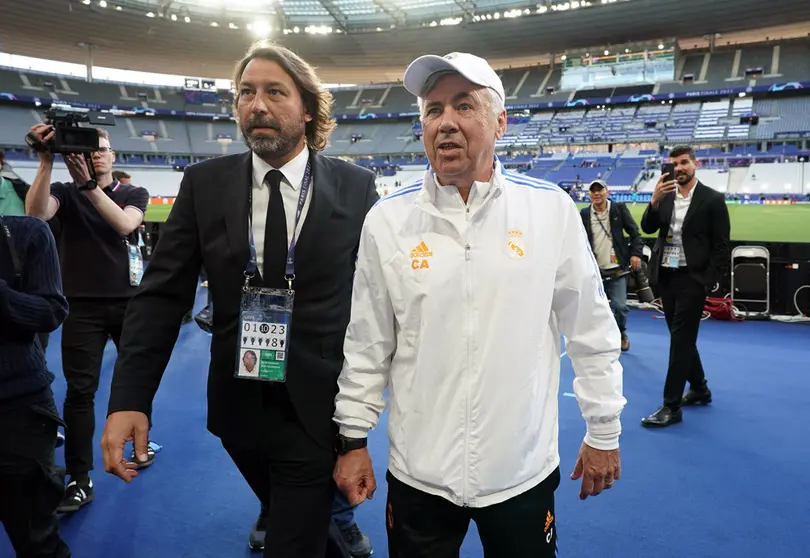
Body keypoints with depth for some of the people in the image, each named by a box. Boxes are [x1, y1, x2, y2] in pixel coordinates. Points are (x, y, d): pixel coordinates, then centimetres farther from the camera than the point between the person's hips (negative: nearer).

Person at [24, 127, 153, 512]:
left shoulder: (134, 195, 5)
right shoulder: (65, 193, 4)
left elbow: (124, 224, -17)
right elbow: (36, 213, -19)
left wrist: (89, 184, -28)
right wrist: (47, 161, -28)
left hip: (128, 301, 1)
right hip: (83, 307, -1)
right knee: (80, 391, -2)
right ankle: (80, 480, 6)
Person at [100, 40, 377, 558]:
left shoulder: (356, 187, -7)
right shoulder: (204, 184, -2)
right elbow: (162, 295, -4)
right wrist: (129, 399, -13)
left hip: (320, 408, -3)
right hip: (238, 406, 4)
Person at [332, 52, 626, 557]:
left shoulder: (552, 210, -7)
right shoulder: (387, 221, -6)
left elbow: (591, 329, 1)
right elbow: (367, 345, 2)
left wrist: (604, 431, 5)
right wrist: (354, 439, 4)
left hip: (524, 471, 0)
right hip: (418, 474, 1)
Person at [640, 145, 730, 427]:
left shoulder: (712, 199, -5)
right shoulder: (665, 196, 8)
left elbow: (721, 245, -6)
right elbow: (648, 228, -2)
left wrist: (710, 281, -12)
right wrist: (655, 200, -17)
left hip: (692, 278, -5)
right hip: (665, 276, 6)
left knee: (681, 339, -6)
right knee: (681, 338, 15)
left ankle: (671, 406, -2)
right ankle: (699, 389, 33)